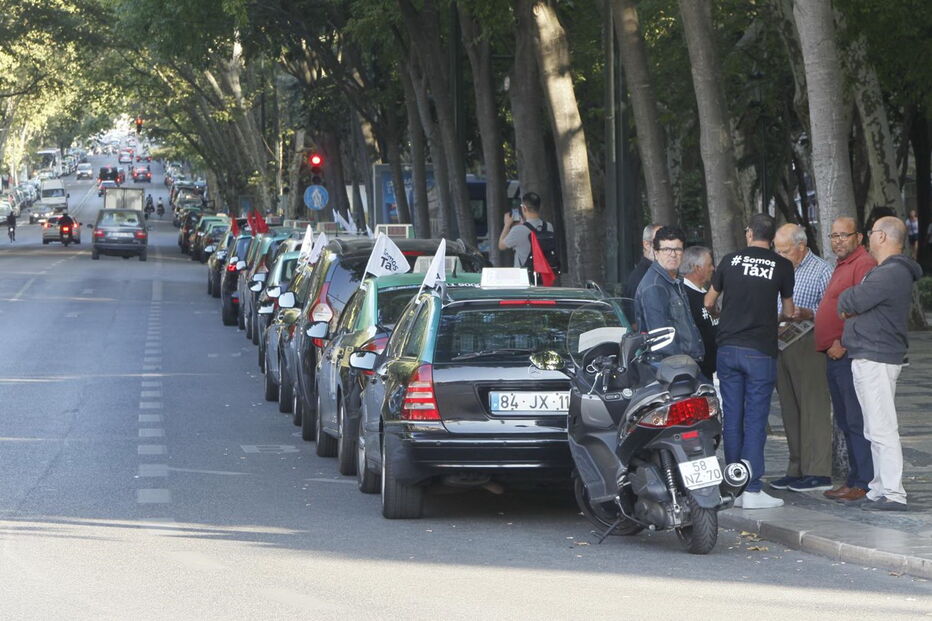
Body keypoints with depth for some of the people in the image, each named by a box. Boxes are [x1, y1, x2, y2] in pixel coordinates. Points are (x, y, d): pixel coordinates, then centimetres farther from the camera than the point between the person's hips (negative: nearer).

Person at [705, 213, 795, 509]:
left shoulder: (730, 260, 5)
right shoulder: (782, 266, 0)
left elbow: (709, 303, 15)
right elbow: (788, 312, 11)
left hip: (728, 348, 2)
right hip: (760, 351, -2)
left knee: (732, 418, 7)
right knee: (755, 419, -2)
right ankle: (752, 489, -5)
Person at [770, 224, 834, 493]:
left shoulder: (821, 271, -4)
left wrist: (808, 314, -23)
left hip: (809, 346, -7)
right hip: (781, 346, 7)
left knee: (813, 408, -7)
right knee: (790, 410, 9)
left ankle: (818, 473, -7)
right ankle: (797, 469, 14)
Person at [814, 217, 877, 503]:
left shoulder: (864, 264, -12)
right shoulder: (842, 266, 22)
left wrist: (843, 344, -19)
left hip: (851, 354, -11)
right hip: (835, 358, 11)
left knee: (857, 422, -10)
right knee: (845, 423, 13)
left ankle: (864, 483, -10)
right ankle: (854, 478, 19)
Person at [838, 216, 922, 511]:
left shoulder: (891, 274, -17)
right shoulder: (889, 271, 19)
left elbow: (850, 302, -18)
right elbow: (850, 304, 21)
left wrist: (846, 302, 3)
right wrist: (850, 306, 0)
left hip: (876, 360, -11)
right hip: (871, 357, 11)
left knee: (882, 430, -11)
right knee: (876, 431, 15)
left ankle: (893, 495, -13)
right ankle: (881, 489, 21)